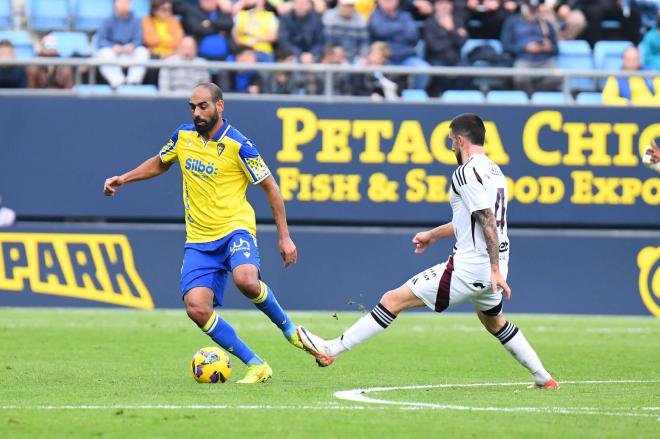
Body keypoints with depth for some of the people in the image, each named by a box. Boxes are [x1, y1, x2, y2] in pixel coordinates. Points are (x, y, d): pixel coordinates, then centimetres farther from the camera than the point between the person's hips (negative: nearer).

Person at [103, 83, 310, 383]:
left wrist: (284, 236, -4)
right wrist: (123, 179, 17)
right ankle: (256, 366, -5)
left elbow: (270, 187, -2)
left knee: (246, 280, -36)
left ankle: (288, 328, -5)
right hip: (198, 240, 5)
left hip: (235, 229, -5)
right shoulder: (183, 136, 6)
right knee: (196, 309, -16)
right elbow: (159, 164, 27)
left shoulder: (238, 145, -10)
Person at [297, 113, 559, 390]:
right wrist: (433, 234, 38)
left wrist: (495, 270, -26)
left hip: (469, 268, -9)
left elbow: (487, 220, -22)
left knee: (394, 300, -6)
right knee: (494, 323, 33)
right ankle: (543, 379, 33)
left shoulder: (467, 172, -13)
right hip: (491, 267, 9)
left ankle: (332, 349, -7)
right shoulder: (494, 171, 16)